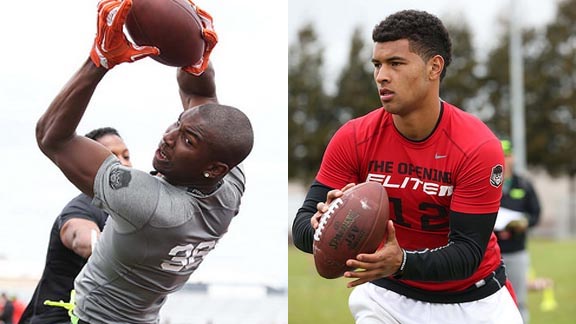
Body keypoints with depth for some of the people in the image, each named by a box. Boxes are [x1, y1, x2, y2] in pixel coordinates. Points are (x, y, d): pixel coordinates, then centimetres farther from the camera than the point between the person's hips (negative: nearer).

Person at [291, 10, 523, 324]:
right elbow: (302, 226, -14)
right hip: (388, 294, 2)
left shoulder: (479, 147, -22)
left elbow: (468, 253, -24)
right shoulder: (353, 139, -15)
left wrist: (401, 261, -42)